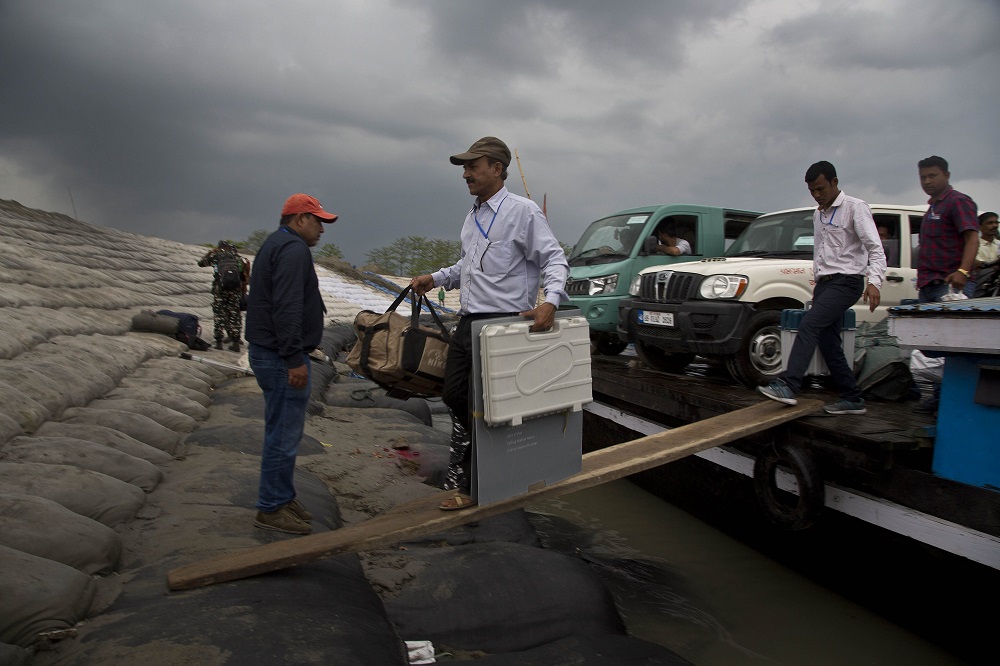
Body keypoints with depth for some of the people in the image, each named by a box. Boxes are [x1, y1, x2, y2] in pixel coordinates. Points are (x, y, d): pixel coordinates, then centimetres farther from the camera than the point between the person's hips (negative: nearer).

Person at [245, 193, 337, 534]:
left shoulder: (274, 245, 21)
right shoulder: (293, 249, -14)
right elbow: (287, 308, -24)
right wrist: (294, 358, -24)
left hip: (266, 352, 11)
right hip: (282, 357, -11)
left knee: (282, 431, 17)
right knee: (284, 434, -4)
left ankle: (282, 499, 27)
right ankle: (272, 508, 5)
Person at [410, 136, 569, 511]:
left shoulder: (523, 211, -9)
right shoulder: (473, 216, 16)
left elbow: (554, 260, -12)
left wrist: (550, 301, -28)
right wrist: (436, 279, 13)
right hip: (468, 321, 9)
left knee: (478, 407, -3)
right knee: (453, 395, 12)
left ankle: (464, 483, 12)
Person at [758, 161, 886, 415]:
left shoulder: (855, 208, -5)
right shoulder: (818, 214, 19)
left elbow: (875, 249, -12)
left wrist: (874, 282, -27)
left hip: (846, 282, -8)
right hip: (824, 283, 8)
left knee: (809, 324, -25)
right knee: (828, 344, 5)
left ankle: (787, 385, -33)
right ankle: (853, 399, 14)